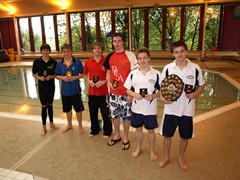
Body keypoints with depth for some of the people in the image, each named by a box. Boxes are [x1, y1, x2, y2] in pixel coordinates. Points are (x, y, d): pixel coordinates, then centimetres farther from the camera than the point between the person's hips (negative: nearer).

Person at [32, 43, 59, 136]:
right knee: (44, 106, 4)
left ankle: (51, 123, 33)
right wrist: (39, 77, -16)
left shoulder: (54, 62, -4)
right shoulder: (37, 62, -6)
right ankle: (44, 127, 20)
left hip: (51, 86, 1)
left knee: (50, 105, 16)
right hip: (42, 87, -1)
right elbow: (34, 74, 3)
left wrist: (51, 76, -16)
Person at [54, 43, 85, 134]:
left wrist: (75, 77, -20)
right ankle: (69, 125, 39)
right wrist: (63, 78, -14)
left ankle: (80, 126, 28)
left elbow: (82, 74, -4)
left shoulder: (77, 62, -9)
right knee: (67, 109, 18)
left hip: (75, 90, -3)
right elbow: (57, 75, 6)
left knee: (78, 109, 7)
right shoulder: (59, 63, -1)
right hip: (65, 90, 3)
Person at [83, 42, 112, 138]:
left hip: (103, 92, -3)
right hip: (92, 91, 4)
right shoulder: (88, 62, 2)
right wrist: (89, 81, -5)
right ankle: (94, 129, 37)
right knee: (93, 112, 16)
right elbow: (85, 74, 14)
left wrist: (103, 81, -17)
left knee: (105, 113, 7)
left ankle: (107, 131, 27)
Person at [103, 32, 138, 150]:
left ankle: (125, 138, 28)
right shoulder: (110, 56, 6)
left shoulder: (130, 55, -9)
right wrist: (109, 82, -3)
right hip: (113, 92, 5)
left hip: (126, 92, -4)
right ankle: (117, 135, 36)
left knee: (126, 115, 7)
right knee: (114, 114, 15)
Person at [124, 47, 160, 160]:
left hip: (150, 109, -2)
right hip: (136, 108, 2)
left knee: (151, 130, 13)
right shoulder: (133, 74, -2)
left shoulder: (156, 74, -7)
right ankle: (138, 149, 39)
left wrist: (153, 96, -20)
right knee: (138, 128, 18)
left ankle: (152, 150, 35)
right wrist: (134, 94, -16)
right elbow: (128, 90, 4)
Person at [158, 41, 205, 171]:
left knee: (185, 136, 15)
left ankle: (180, 159, 42)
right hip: (170, 108, 0)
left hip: (187, 110, 0)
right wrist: (162, 97, -15)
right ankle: (166, 157, 39)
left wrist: (195, 94, -13)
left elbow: (201, 85, 7)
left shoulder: (195, 68, -7)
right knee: (167, 135, 13)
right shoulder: (167, 68, -6)